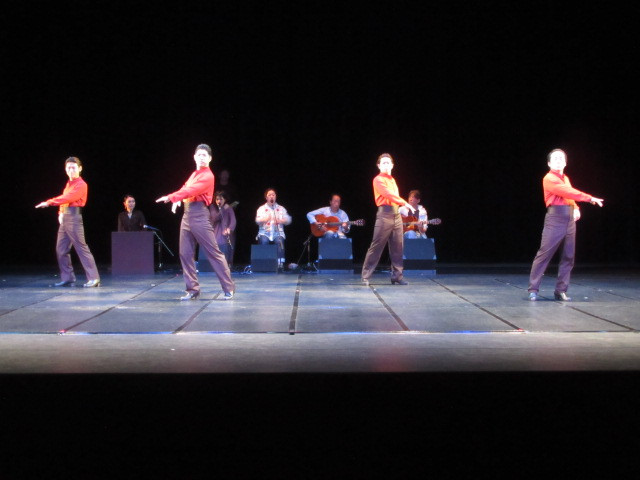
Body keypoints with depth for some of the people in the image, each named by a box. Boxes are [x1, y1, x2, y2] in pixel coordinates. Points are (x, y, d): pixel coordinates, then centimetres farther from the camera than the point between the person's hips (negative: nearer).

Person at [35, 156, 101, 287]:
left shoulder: (81, 185, -8)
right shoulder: (69, 184, 19)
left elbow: (67, 198, -18)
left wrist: (48, 202, -19)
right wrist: (60, 213, 4)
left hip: (74, 217, -9)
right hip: (64, 218, 9)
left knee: (81, 247, -11)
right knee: (61, 249, 9)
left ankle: (93, 278, -10)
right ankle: (67, 278, 14)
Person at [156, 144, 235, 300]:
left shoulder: (207, 176, -9)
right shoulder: (194, 174, 19)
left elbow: (191, 190, -20)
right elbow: (185, 189, 22)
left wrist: (171, 197, -19)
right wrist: (177, 199, 3)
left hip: (200, 215, -8)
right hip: (187, 215, 8)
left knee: (213, 252, -6)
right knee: (185, 253, 4)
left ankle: (229, 288, 0)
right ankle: (193, 289, 10)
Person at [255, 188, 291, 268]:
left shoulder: (281, 209, 15)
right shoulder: (261, 209, 13)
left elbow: (288, 220, 5)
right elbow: (257, 220, -4)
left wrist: (280, 221, -16)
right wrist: (265, 219, -26)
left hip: (278, 232, 1)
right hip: (265, 232, -1)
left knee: (280, 241, -31)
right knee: (263, 241, -33)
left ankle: (280, 263, -27)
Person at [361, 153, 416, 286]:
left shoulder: (392, 180, 21)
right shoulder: (378, 179, -5)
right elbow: (388, 194, -17)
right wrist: (405, 203, -21)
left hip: (396, 214, 8)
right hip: (385, 214, -8)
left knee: (397, 246, 5)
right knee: (376, 246, -7)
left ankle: (397, 275, 11)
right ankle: (366, 276, -2)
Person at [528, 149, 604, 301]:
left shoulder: (566, 178, 20)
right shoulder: (549, 178, -5)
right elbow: (567, 192, -15)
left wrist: (576, 208, 1)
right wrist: (590, 198, -15)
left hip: (570, 220, 8)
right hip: (555, 219, -8)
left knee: (568, 257, 5)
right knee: (544, 254, -6)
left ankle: (561, 291, 9)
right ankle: (533, 289, -2)